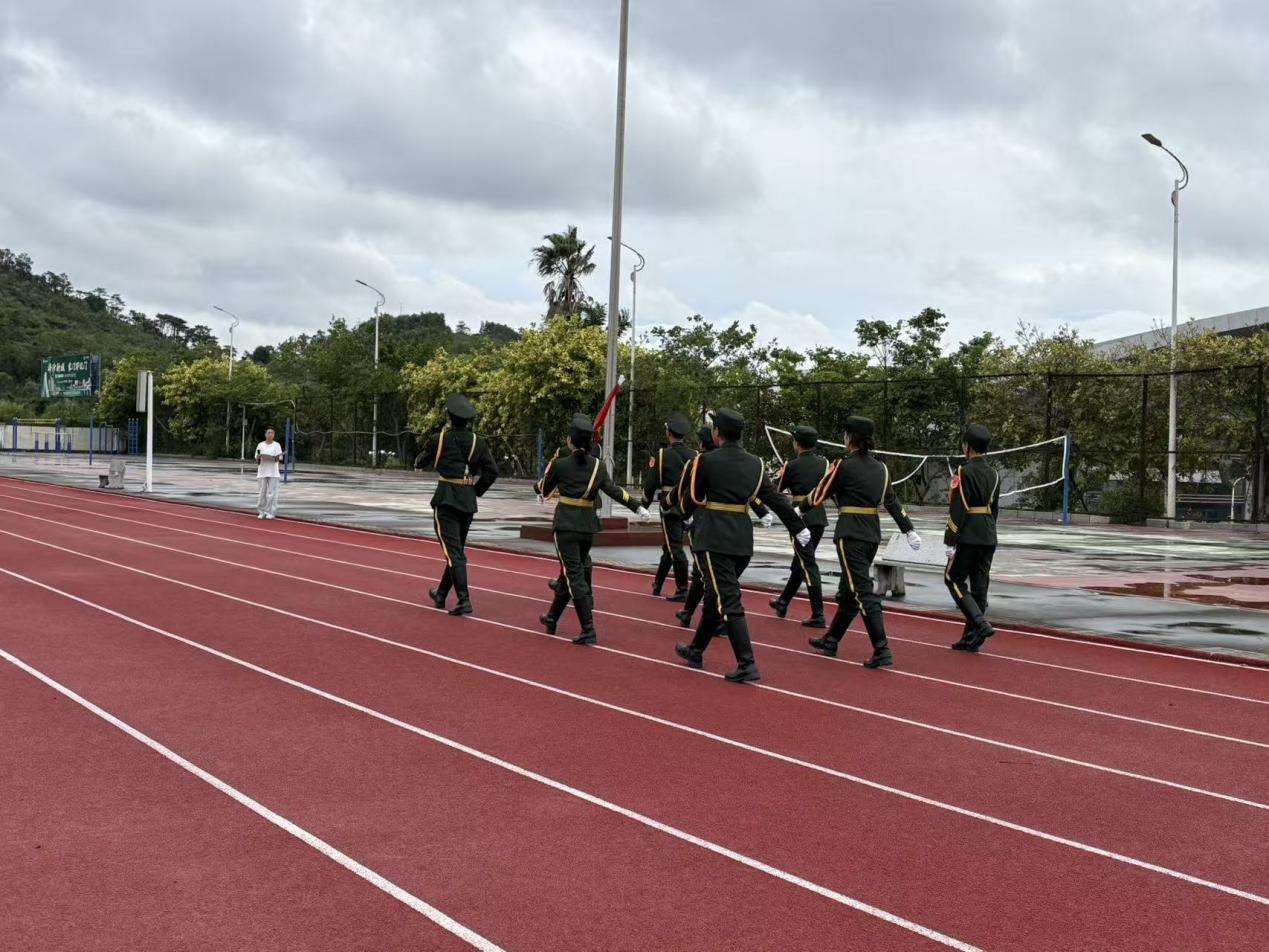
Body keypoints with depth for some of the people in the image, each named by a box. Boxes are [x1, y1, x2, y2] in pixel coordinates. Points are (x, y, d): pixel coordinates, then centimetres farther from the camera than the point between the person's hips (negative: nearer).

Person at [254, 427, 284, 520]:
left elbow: (278, 459, -5)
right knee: (262, 492, 3)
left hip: (273, 473, -2)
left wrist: (277, 458, -25)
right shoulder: (260, 445, 8)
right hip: (262, 472, 2)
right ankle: (261, 512, 11)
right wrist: (259, 457, -13)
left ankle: (270, 512, 1)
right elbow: (257, 461, 8)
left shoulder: (277, 445, 2)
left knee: (271, 493, -4)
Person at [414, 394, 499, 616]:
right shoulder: (477, 442, 3)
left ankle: (464, 600, -16)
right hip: (468, 502, 5)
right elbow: (492, 471, -2)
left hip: (446, 500, -5)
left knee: (453, 551, -6)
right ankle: (441, 595, 32)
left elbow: (420, 463, 9)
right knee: (457, 549, 17)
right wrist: (476, 490, 9)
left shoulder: (439, 439, -5)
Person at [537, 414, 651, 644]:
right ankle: (552, 618, 36)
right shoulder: (598, 465, 2)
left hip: (566, 524, -5)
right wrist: (638, 508, 5)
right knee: (571, 572, 20)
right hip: (588, 524, 5)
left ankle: (589, 631, -14)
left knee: (574, 575, -6)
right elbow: (614, 490, -1)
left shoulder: (560, 464, -6)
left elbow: (543, 491, 7)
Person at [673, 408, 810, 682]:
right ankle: (696, 651, 34)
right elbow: (776, 499, 8)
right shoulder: (755, 464, 7)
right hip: (743, 539, 6)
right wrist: (798, 527, 17)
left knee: (728, 600, -7)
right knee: (715, 595, 20)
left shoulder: (707, 461, -8)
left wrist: (688, 514, 22)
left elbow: (690, 499, 0)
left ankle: (746, 664, -13)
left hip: (714, 538, -6)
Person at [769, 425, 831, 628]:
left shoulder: (792, 465, -7)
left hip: (800, 518, -6)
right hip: (820, 518, 6)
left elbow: (775, 489, 5)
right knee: (799, 562, 19)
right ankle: (783, 602, 35)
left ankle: (818, 615, -11)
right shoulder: (824, 463, 6)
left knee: (808, 565, -6)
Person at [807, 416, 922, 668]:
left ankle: (882, 651, -16)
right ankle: (831, 641, 30)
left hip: (851, 535, -7)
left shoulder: (844, 466, -10)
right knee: (847, 590, 18)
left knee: (863, 592, -9)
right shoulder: (881, 468, 9)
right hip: (873, 534, 7)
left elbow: (819, 497, -4)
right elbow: (892, 502, 9)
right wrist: (909, 530, 13)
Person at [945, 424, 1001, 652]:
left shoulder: (964, 473, -13)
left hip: (968, 537, -7)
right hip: (988, 538, 7)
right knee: (979, 586, 9)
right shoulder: (993, 474, 11)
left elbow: (957, 510, -17)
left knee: (954, 579, 4)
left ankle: (980, 624, -11)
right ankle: (972, 638, 14)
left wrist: (949, 541, -14)